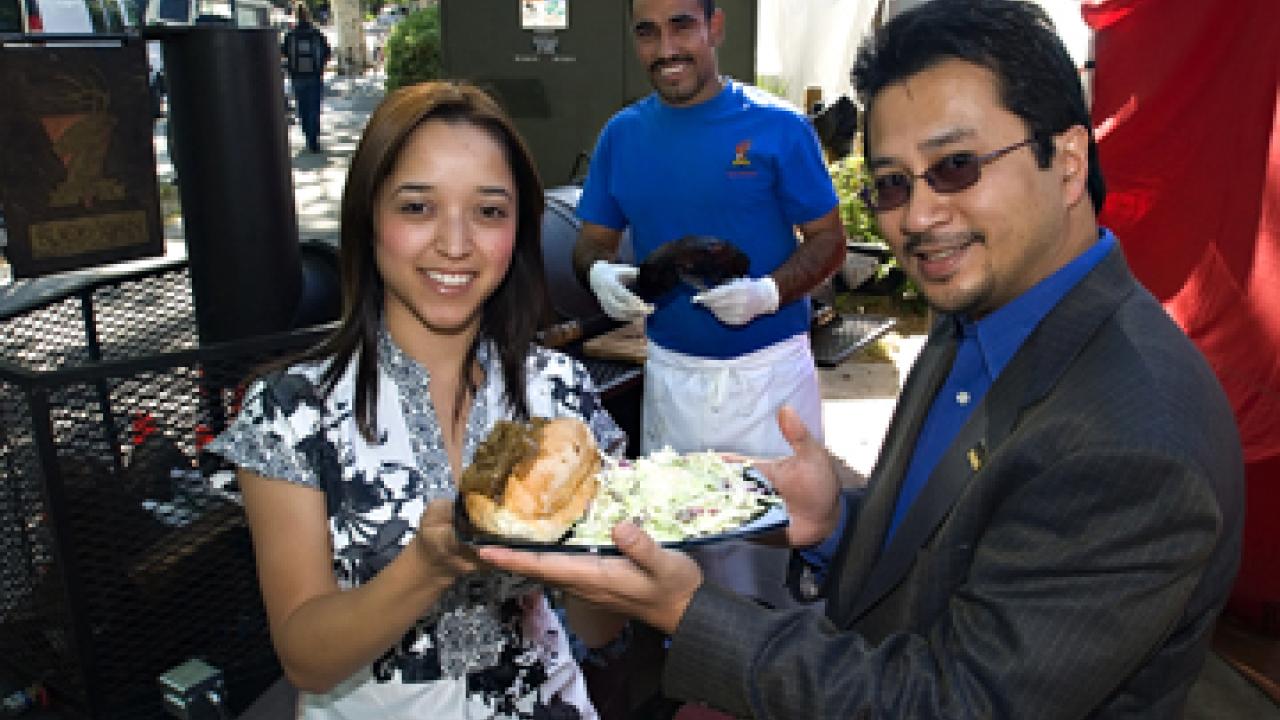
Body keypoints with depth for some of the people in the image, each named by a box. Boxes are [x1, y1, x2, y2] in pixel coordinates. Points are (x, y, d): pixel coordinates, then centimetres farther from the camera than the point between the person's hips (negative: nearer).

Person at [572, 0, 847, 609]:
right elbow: (592, 240, 9)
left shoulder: (777, 126, -6)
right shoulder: (621, 134, 4)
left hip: (770, 370, -3)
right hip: (670, 374, 3)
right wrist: (600, 272, -15)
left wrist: (769, 291, -23)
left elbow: (829, 239, -4)